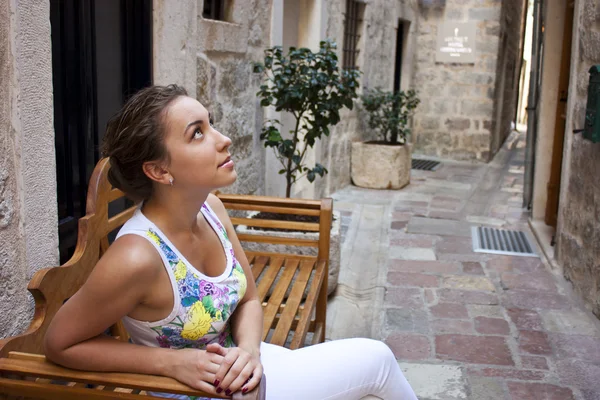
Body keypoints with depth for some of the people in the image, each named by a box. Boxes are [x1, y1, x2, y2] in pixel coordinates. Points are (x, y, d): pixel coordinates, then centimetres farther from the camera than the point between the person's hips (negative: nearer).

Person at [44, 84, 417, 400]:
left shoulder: (212, 209, -10)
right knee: (374, 361, -4)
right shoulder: (137, 256, -31)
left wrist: (249, 349, -18)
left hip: (229, 365, 6)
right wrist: (172, 361, -24)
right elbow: (61, 343, -18)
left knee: (373, 355, 6)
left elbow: (248, 299, 3)